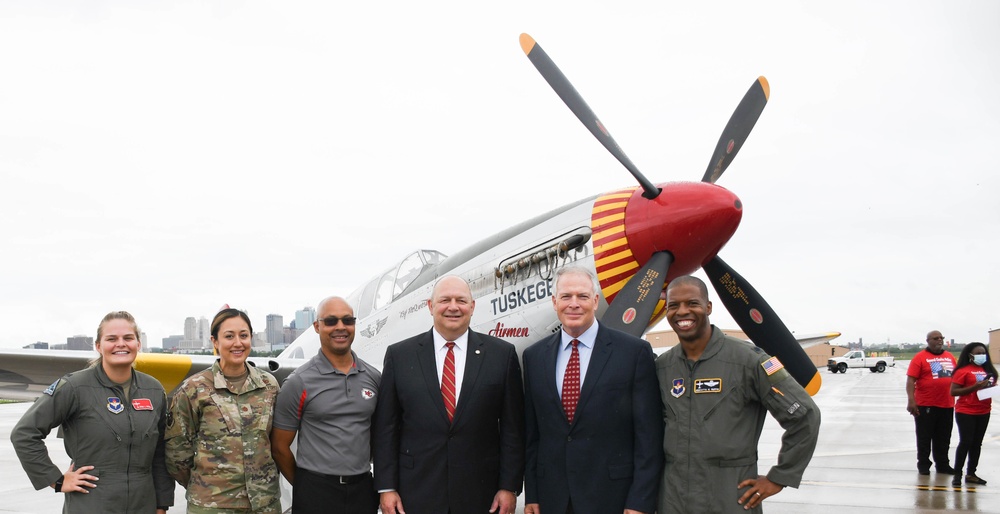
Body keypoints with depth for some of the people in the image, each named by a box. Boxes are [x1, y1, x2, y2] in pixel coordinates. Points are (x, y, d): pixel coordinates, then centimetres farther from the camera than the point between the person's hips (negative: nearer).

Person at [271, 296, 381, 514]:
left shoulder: (374, 378, 5)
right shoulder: (299, 382, -5)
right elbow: (280, 447, 0)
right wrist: (305, 487, 7)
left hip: (363, 489, 3)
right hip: (316, 494, -3)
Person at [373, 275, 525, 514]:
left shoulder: (502, 354, 2)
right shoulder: (399, 355, 3)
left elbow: (512, 427, 2)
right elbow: (386, 428, 3)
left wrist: (510, 486, -2)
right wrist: (386, 487, -1)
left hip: (480, 494, 0)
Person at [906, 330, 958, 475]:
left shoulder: (950, 357, 9)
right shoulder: (920, 357, -8)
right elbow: (910, 380, -12)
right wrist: (911, 400, -19)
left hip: (947, 405, 5)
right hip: (925, 405, -5)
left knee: (943, 438, 14)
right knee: (924, 437, 5)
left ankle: (942, 464, 25)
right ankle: (923, 465, 16)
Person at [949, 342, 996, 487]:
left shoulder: (988, 370, 11)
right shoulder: (963, 371, -9)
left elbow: (991, 386, 24)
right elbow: (953, 392, -13)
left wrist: (993, 387, -1)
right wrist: (974, 387, -21)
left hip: (983, 412, 6)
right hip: (966, 412, -6)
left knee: (977, 443, 10)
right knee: (965, 442, -7)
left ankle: (971, 474, 19)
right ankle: (957, 474, 1)